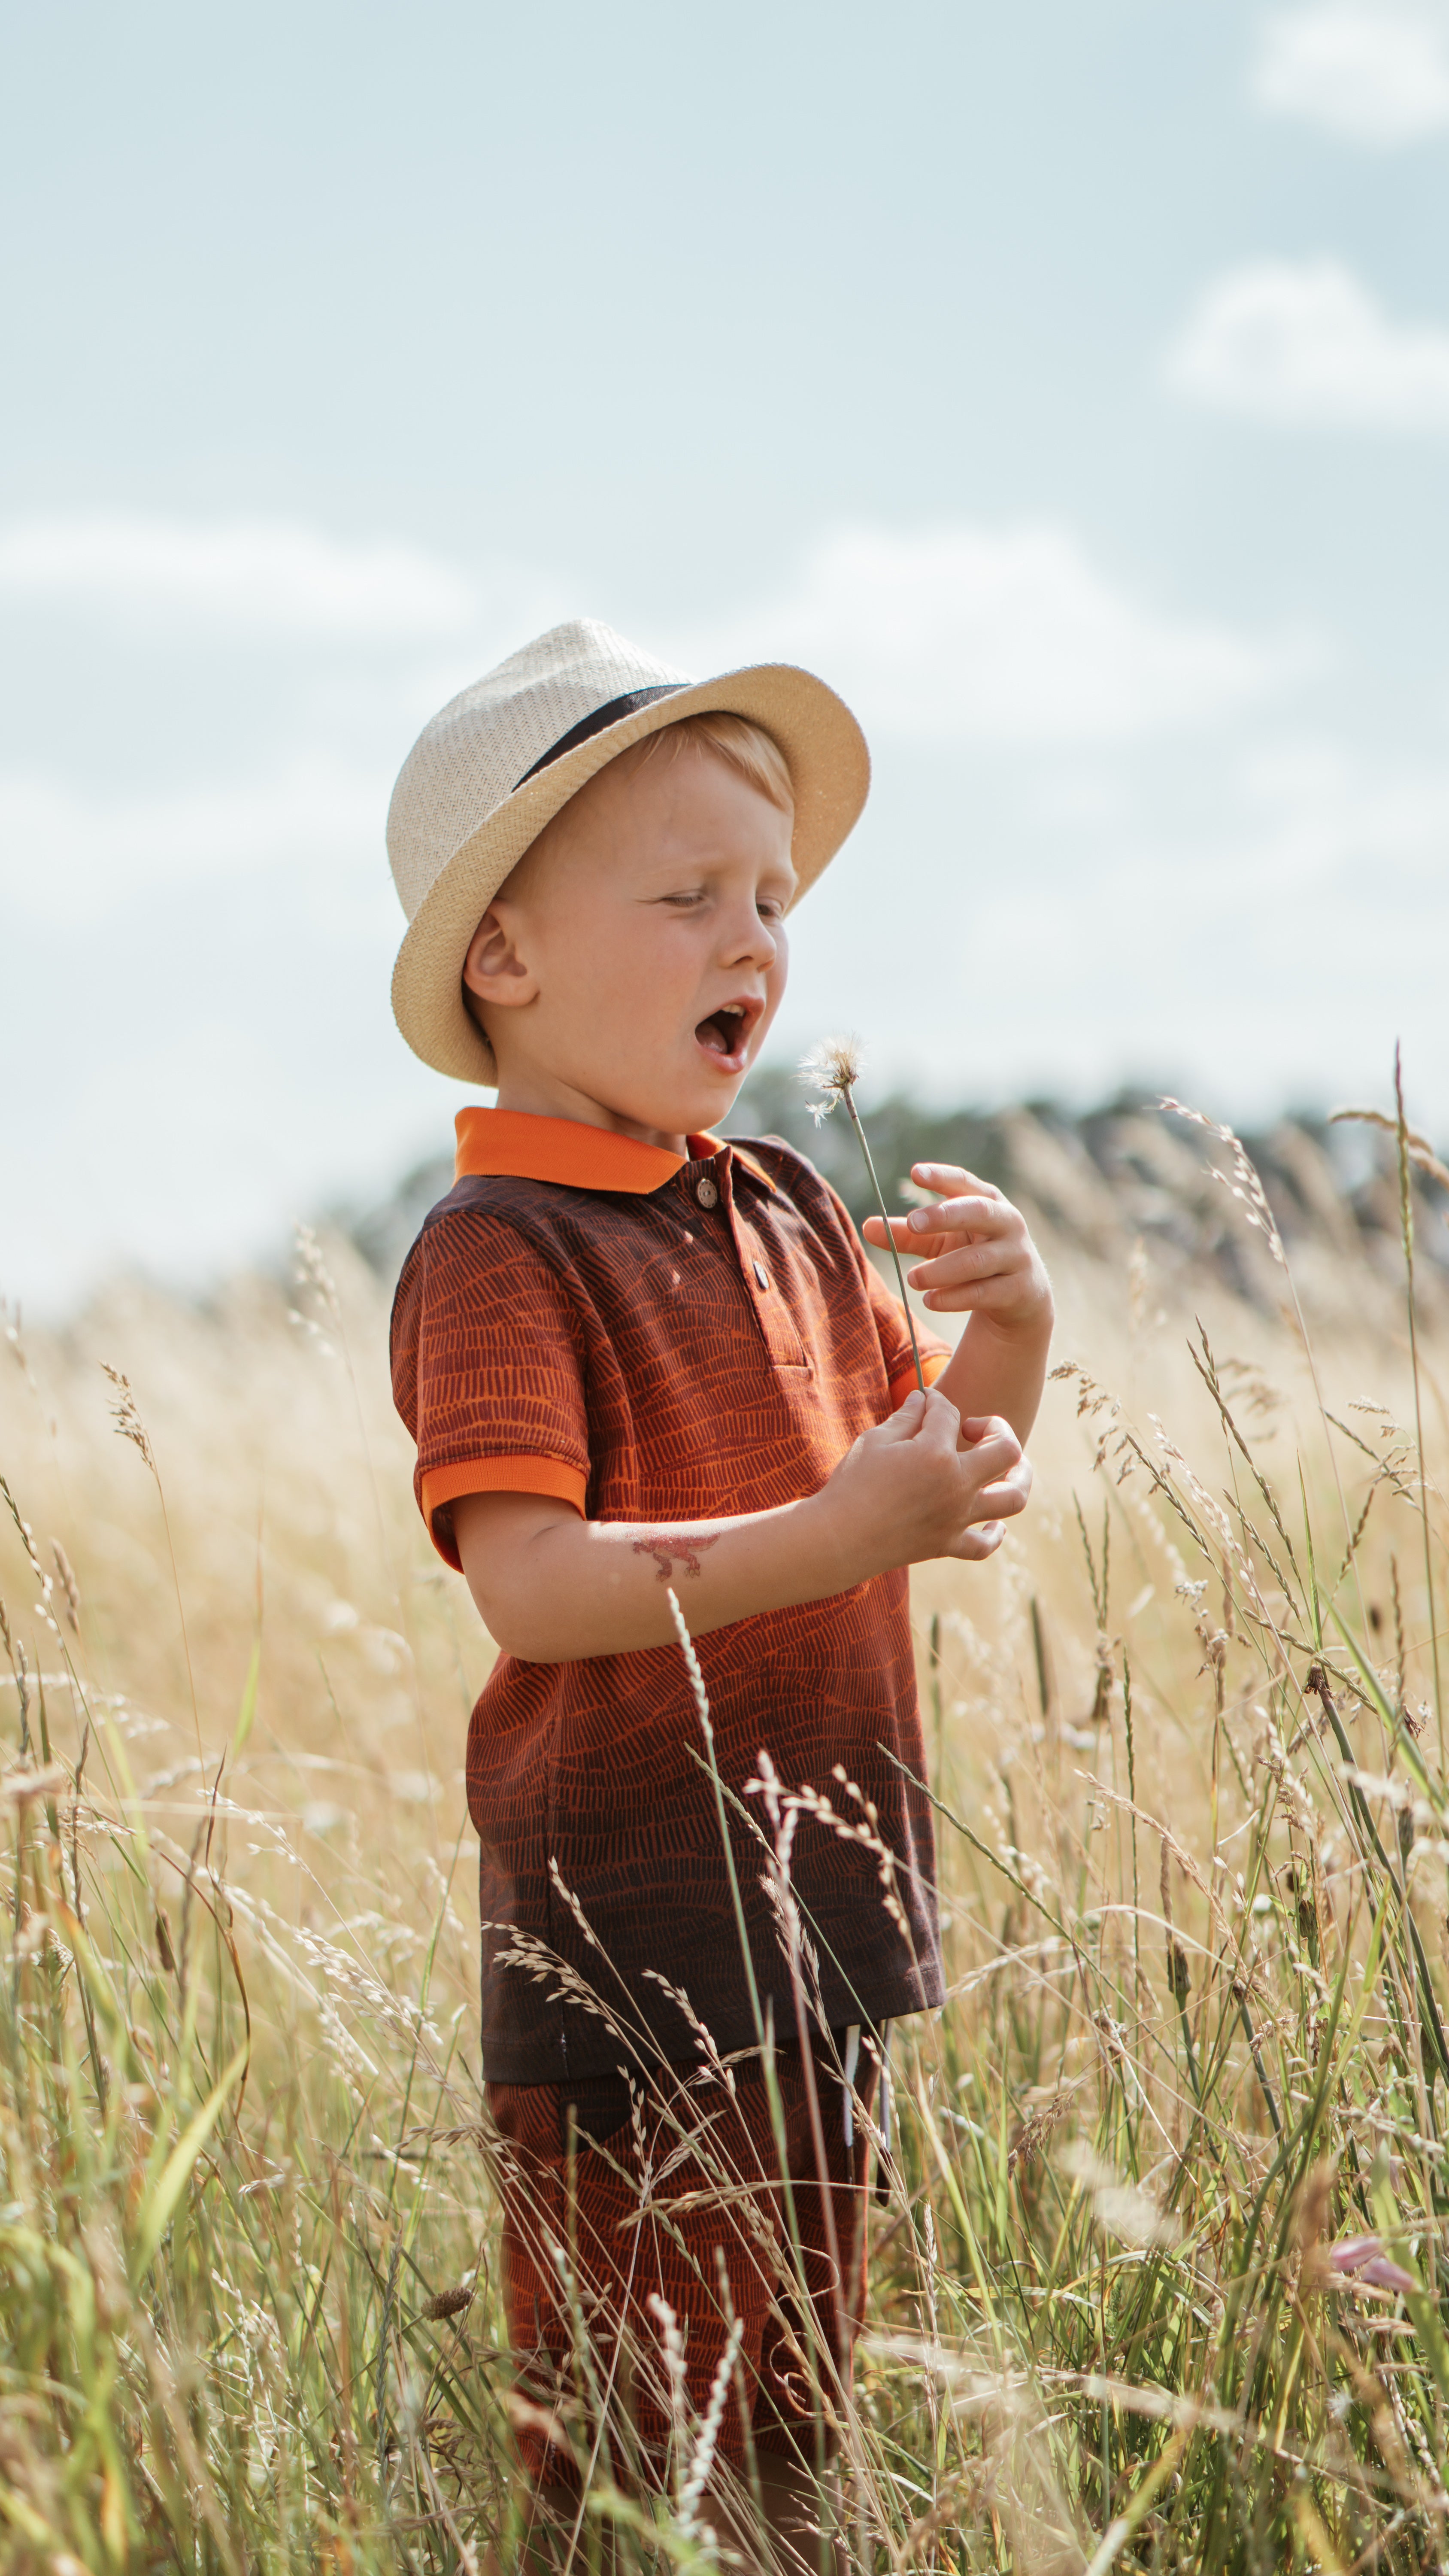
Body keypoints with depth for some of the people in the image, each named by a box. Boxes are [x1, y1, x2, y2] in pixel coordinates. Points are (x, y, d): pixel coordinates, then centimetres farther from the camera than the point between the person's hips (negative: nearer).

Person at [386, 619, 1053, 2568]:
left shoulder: (791, 1217, 12)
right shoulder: (498, 1251, -13)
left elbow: (932, 1479, 19)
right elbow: (529, 1587, -23)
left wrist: (1008, 1332, -2)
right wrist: (837, 1536, -31)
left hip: (830, 1907, 8)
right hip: (634, 1945, -8)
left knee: (796, 2404, 17)